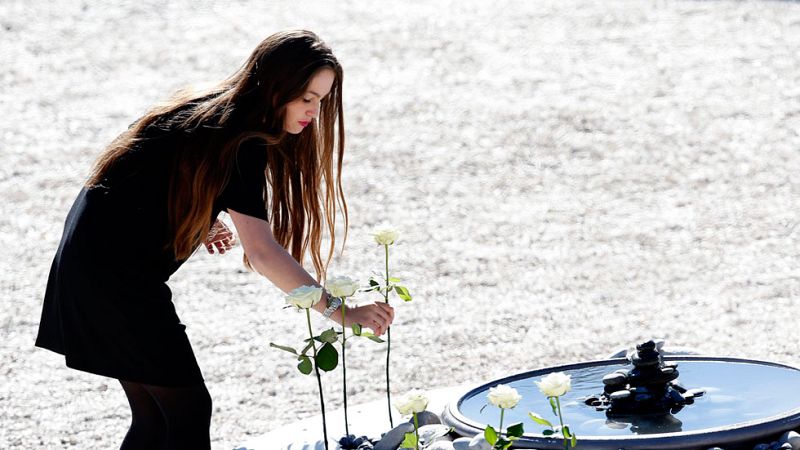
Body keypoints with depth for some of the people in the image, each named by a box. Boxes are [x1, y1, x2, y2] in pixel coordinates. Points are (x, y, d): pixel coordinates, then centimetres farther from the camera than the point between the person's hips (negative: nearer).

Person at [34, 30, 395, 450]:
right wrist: (341, 312, -31)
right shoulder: (240, 143, -21)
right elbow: (262, 253, -29)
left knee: (154, 416, 11)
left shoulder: (213, 112, 8)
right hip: (115, 272, -9)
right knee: (188, 411, -6)